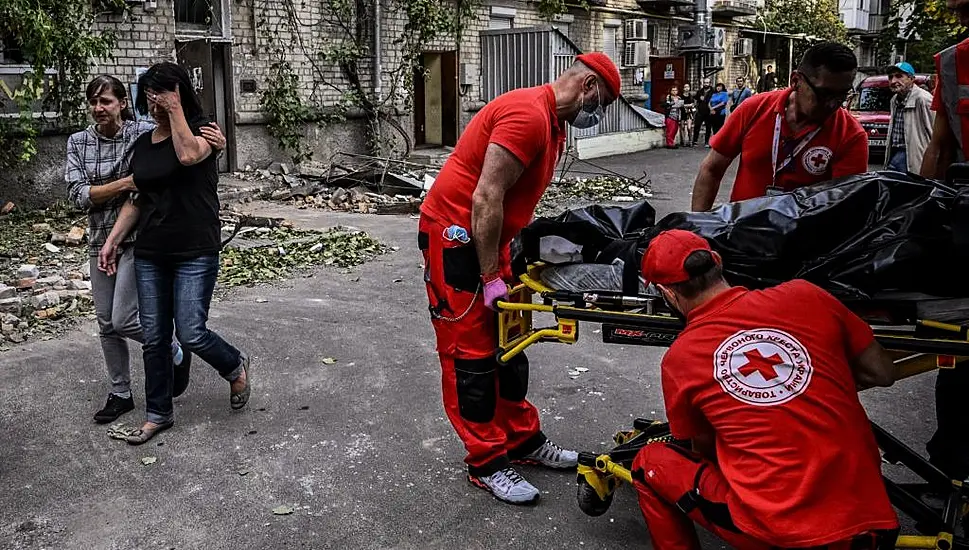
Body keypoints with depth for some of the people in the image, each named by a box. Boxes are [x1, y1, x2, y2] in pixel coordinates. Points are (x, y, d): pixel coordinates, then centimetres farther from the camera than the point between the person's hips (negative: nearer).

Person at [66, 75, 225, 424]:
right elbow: (78, 195, -8)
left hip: (140, 238, -5)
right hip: (101, 240, 5)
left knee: (123, 320, -7)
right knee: (106, 324, 11)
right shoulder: (79, 142, 1)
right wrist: (127, 182, -21)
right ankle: (120, 394, 28)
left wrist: (215, 144, -36)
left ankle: (176, 354, 21)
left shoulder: (144, 133, -10)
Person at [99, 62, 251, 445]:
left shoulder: (199, 130, -5)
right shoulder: (143, 143, 11)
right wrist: (113, 240, 8)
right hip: (150, 255, 6)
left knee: (190, 334, -8)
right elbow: (137, 200, 16)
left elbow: (188, 155, -29)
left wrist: (175, 109, -19)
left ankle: (236, 366, 23)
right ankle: (158, 414, 22)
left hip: (196, 254, -6)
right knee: (154, 337, 8)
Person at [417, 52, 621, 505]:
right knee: (472, 352, -3)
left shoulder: (553, 123, 13)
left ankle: (522, 439, 26)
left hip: (487, 238, 10)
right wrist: (490, 277, -20)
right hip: (454, 236, -10)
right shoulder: (528, 114, -21)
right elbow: (486, 200, -25)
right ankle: (486, 463, 7)